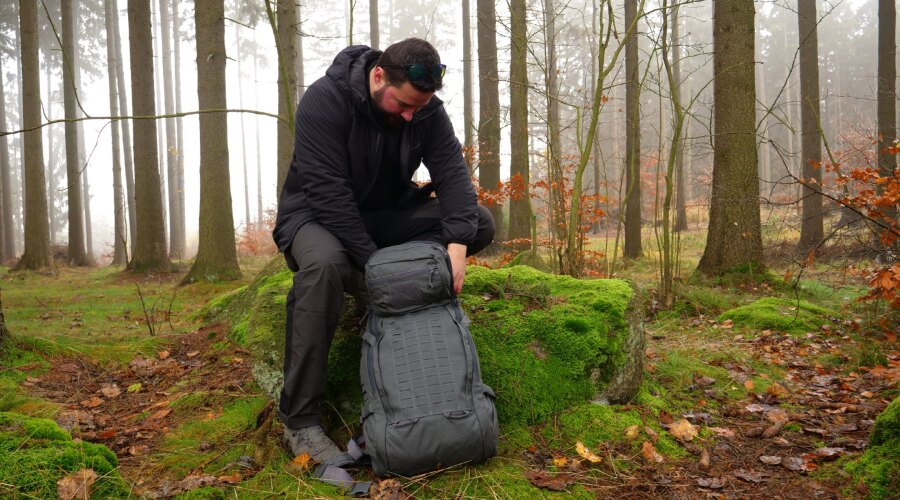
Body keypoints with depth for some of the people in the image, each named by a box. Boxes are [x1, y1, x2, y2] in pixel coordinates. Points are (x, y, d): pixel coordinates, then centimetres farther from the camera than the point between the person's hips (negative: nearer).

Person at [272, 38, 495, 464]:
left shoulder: (426, 110, -9)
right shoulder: (325, 101, -24)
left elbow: (451, 172, -17)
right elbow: (329, 192, -29)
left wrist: (456, 244, -34)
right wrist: (372, 262, -33)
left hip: (387, 215, 5)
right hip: (319, 213, -5)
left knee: (480, 223, -12)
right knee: (325, 265, -41)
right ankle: (299, 420, -31)